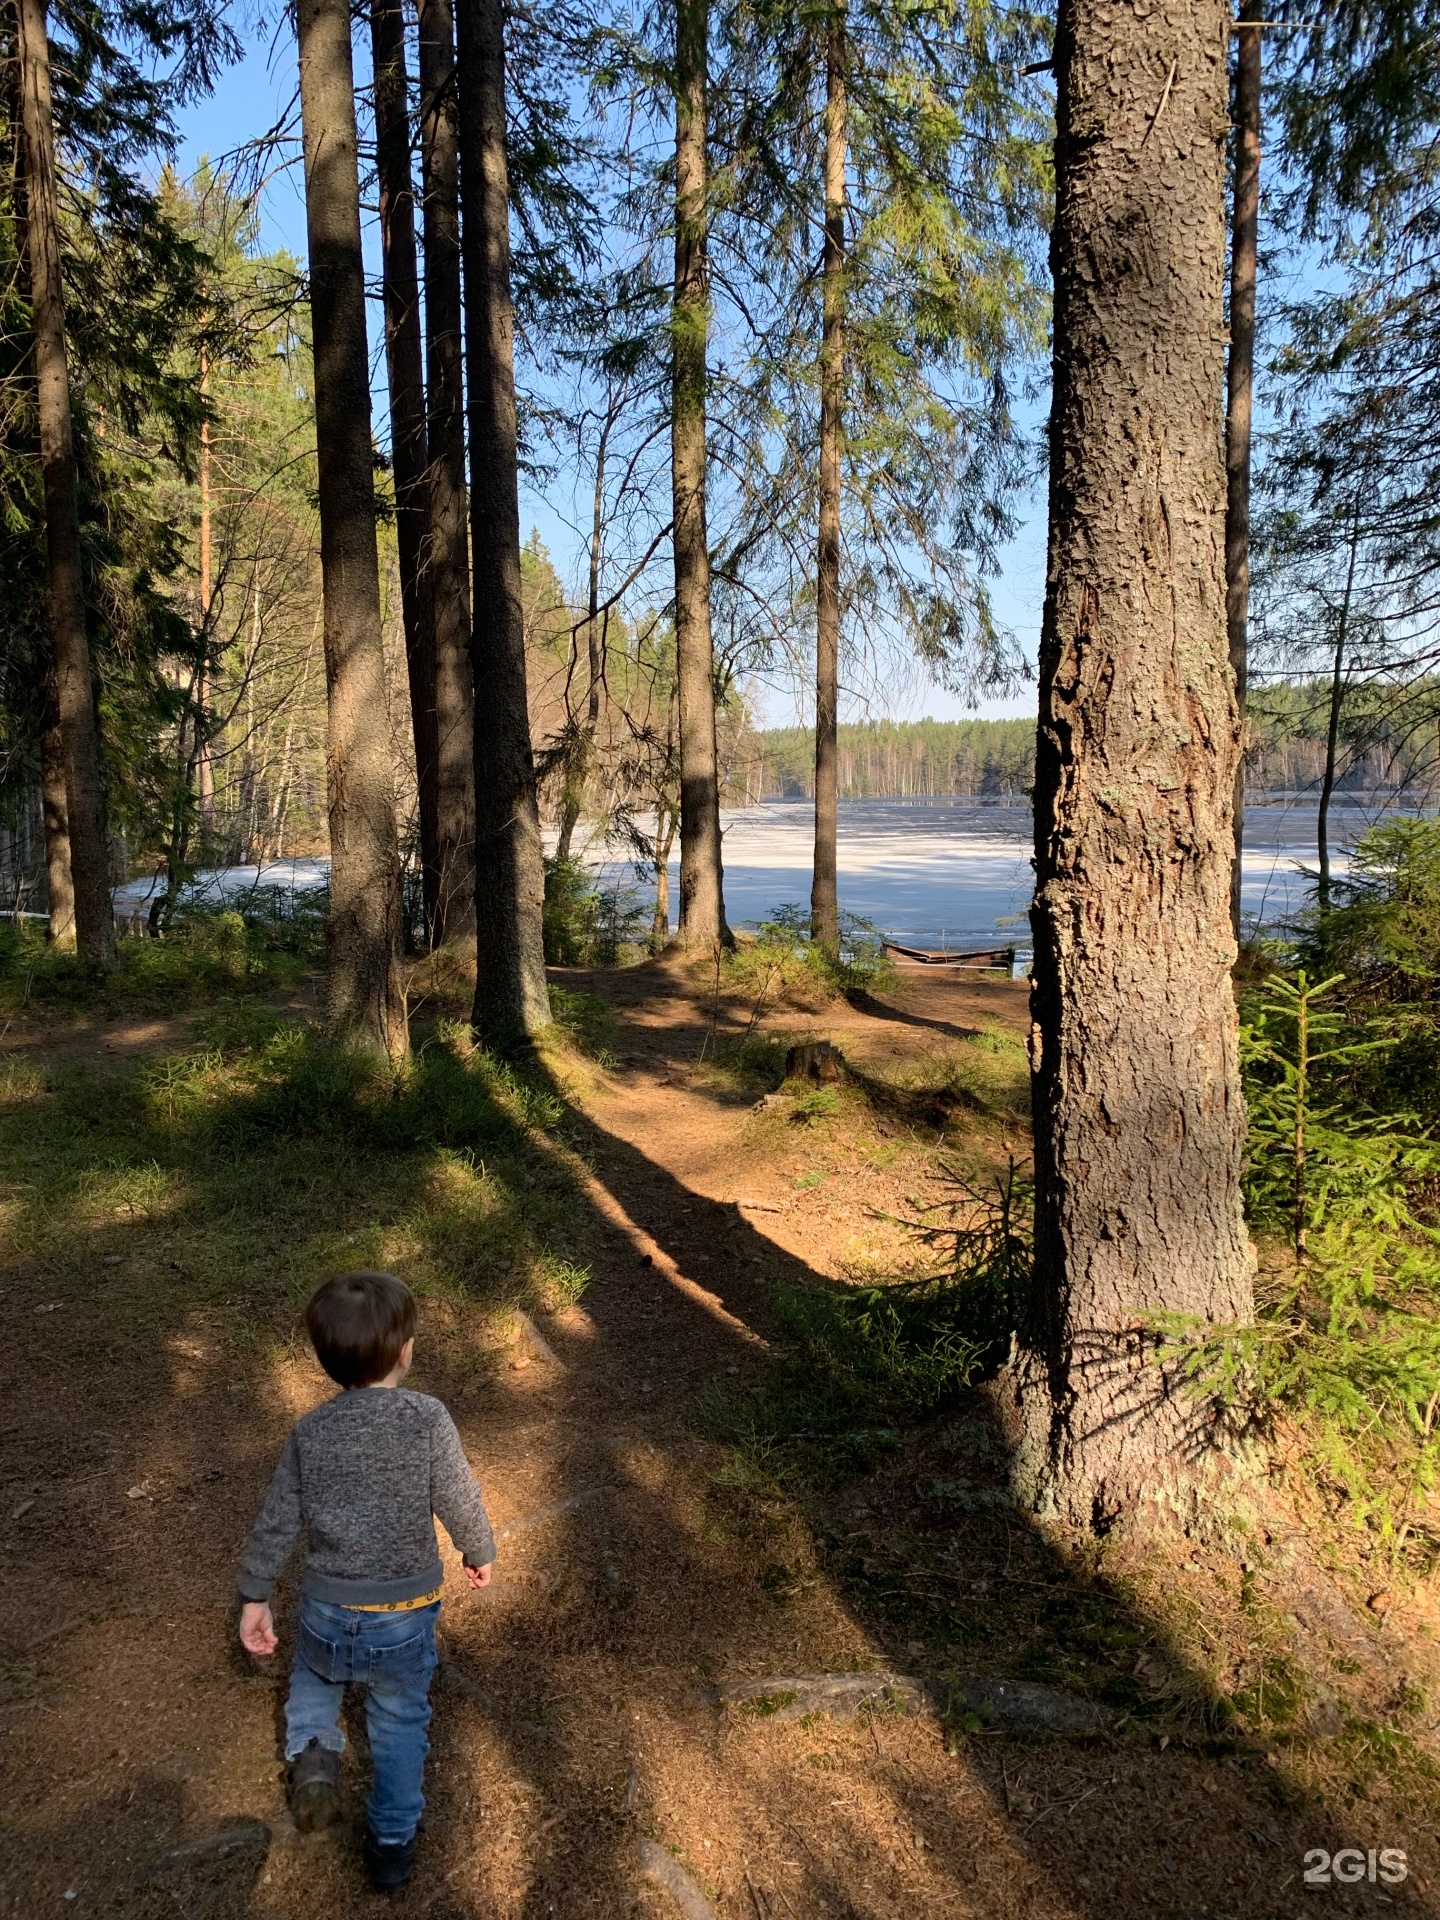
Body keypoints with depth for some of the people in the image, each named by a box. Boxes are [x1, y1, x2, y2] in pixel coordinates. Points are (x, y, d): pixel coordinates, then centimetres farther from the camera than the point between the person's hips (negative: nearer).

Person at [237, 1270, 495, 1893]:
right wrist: (480, 1552, 9)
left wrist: (253, 1597, 12)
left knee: (314, 1675, 34)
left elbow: (275, 1524, -2)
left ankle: (312, 1752, 13)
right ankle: (391, 1843, 33)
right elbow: (461, 1502, -10)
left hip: (328, 1613, 2)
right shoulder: (427, 1419, -19)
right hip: (406, 1618, -2)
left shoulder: (309, 1431, -9)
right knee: (400, 1723, 23)